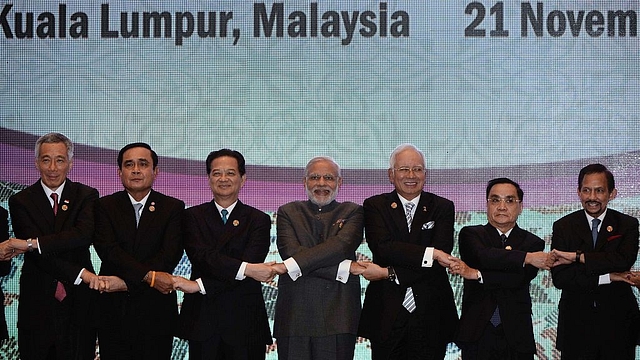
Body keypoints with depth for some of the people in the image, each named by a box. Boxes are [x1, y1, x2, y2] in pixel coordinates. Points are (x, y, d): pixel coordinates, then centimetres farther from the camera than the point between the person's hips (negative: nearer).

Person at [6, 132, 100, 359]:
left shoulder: (86, 196, 3)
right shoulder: (21, 202, 0)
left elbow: (84, 235, -18)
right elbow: (38, 255, -11)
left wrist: (31, 244, -25)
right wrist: (80, 273, -21)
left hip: (78, 304, 0)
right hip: (37, 305, 0)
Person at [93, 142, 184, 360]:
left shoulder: (173, 207, 3)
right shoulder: (105, 206, 5)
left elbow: (169, 255, -9)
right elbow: (107, 248, -10)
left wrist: (125, 281, -17)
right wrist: (149, 276, -21)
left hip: (156, 311, -1)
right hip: (113, 310, 1)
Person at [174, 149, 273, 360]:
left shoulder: (259, 220, 5)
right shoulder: (193, 216, 7)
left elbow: (251, 262, -10)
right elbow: (203, 256, -9)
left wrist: (200, 285, -17)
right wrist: (246, 269, -23)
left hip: (244, 321, 0)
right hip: (202, 321, 0)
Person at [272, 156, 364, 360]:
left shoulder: (353, 212, 10)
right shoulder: (288, 212, 13)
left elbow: (341, 245, -10)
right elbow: (290, 251, -5)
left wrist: (290, 266, -17)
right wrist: (344, 268, -11)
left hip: (338, 317, -1)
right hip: (295, 315, 1)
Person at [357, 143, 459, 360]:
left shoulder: (442, 208, 6)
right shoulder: (375, 206, 6)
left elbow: (442, 256, -8)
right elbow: (383, 247, -11)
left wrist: (389, 273, -14)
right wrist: (431, 253, -19)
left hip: (430, 317, 1)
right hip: (387, 316, 0)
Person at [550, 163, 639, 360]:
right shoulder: (563, 226, 2)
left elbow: (624, 260, -17)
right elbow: (559, 278, -8)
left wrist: (577, 257, -19)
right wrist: (607, 277, -15)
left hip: (617, 322, 0)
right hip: (576, 324, 0)